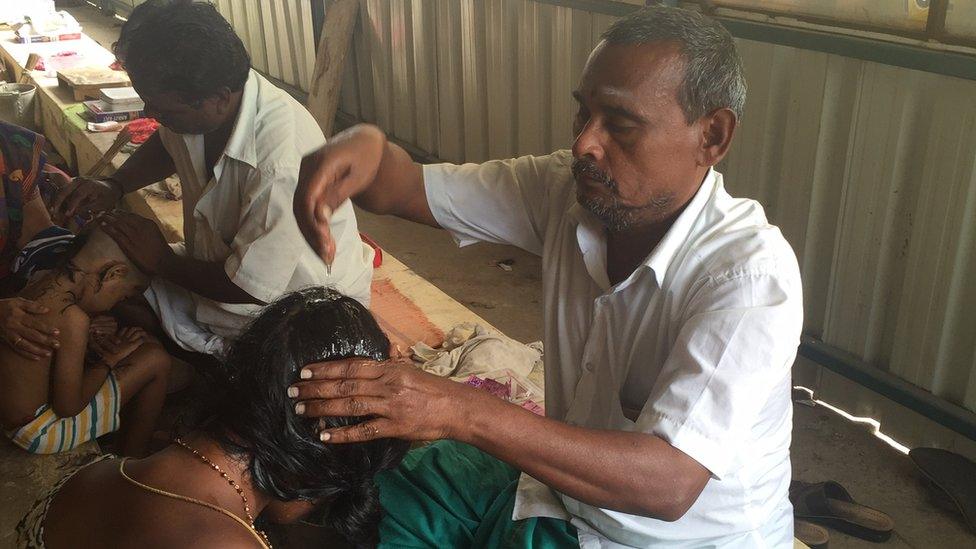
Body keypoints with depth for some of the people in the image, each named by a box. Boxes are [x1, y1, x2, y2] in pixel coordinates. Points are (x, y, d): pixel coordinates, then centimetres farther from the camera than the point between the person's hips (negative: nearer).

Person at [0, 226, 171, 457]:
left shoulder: (36, 286, -2)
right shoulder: (72, 318, -27)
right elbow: (68, 407, -22)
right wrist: (110, 359, -9)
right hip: (37, 434, -9)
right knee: (156, 360, -11)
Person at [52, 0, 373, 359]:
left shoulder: (281, 168, -38)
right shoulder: (201, 100, -12)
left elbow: (250, 288, -26)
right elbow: (167, 144, 15)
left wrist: (161, 262, -12)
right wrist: (114, 186, -2)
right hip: (220, 262, 8)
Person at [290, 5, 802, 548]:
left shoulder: (753, 274, -29)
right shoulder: (568, 189, -11)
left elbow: (666, 484, -36)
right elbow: (408, 188, -5)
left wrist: (462, 411, -43)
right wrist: (367, 146, -30)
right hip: (564, 477, 6)